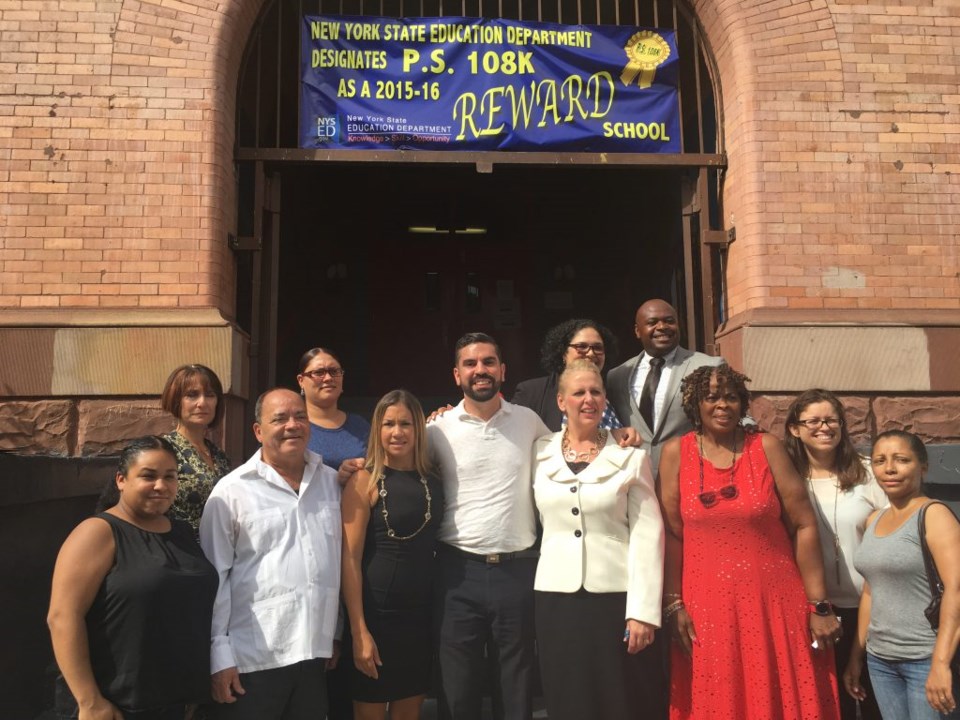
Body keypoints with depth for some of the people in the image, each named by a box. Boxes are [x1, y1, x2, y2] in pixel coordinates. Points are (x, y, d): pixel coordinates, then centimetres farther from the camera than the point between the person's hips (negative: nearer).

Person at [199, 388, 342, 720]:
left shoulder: (331, 482, 7)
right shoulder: (232, 490, -7)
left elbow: (338, 562, 12)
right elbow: (213, 577, -6)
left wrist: (337, 635, 13)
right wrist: (219, 655, -7)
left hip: (316, 652, 4)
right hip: (253, 658, -4)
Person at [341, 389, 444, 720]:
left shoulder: (432, 482, 6)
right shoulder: (365, 481, -7)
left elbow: (430, 547, 10)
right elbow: (350, 559, -11)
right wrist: (359, 631, -16)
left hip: (421, 615, 4)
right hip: (376, 615, -4)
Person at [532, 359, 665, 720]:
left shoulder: (631, 456, -1)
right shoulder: (540, 453, 5)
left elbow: (647, 534, -5)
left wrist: (643, 610, -10)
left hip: (616, 597, -2)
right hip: (556, 597, 2)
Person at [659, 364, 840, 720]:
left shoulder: (766, 447, -1)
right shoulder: (676, 452, 0)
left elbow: (804, 525, -2)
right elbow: (671, 532, 0)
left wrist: (819, 606, -4)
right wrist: (673, 604, -5)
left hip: (775, 600, 0)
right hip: (706, 604, 0)